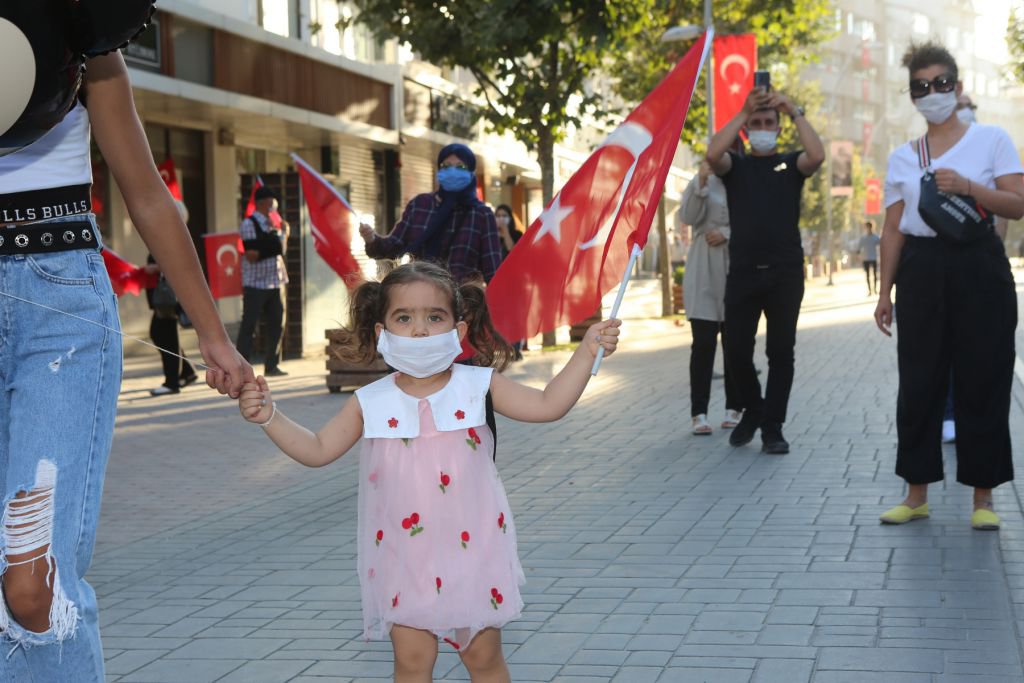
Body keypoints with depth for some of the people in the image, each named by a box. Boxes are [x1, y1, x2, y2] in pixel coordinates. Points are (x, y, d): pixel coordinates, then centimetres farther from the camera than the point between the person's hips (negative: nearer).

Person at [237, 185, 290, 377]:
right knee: (249, 326, -3)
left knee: (276, 325, 7)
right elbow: (251, 255, -14)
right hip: (255, 284, -7)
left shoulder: (273, 224, 15)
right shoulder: (249, 224, -7)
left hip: (276, 282, 7)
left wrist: (284, 234, 4)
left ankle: (272, 365, 15)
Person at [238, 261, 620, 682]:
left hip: (472, 550, 0)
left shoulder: (477, 387, -5)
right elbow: (317, 450, 1)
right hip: (405, 558, 1)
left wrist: (587, 351, -14)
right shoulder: (370, 404, -4)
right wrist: (269, 417, -12)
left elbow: (548, 405, -7)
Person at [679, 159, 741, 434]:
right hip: (704, 270, -1)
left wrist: (727, 233, -14)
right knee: (703, 342, -5)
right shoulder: (701, 183, 5)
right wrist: (701, 183, -18)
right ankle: (699, 413, -5)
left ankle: (733, 409, 13)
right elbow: (688, 217, -7)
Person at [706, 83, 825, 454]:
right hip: (743, 271, 0)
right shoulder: (736, 165, 10)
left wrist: (795, 112, -13)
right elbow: (713, 154, -14)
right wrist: (743, 112, -15)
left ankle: (772, 427, 9)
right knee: (737, 350, 0)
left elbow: (817, 155, -13)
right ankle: (752, 410, 25)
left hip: (785, 272, 0)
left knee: (781, 352, 1)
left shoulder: (790, 163, 9)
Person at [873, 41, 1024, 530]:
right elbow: (893, 229, 9)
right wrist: (885, 292, 4)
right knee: (919, 383, 3)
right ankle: (917, 494, 12)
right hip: (922, 272, 3)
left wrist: (966, 187, -21)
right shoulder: (902, 157, 10)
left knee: (982, 380, -1)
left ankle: (983, 496, 8)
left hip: (978, 268, -2)